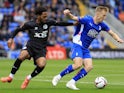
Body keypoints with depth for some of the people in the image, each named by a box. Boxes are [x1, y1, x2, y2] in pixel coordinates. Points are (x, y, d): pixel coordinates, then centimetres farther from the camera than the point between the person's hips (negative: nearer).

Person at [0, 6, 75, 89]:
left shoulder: (48, 22, -3)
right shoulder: (30, 24, -7)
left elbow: (59, 23, 7)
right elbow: (18, 29, 6)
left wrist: (73, 23, 5)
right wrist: (11, 38, -5)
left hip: (41, 49, 1)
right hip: (30, 46, -1)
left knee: (41, 65, -26)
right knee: (21, 57, -31)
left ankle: (28, 79, 1)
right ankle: (10, 77, -14)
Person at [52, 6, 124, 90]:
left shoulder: (102, 25, 2)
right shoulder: (87, 20, -16)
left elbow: (112, 33, 12)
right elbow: (73, 18, -22)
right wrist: (68, 14, -45)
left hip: (85, 49, 7)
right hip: (77, 45, -7)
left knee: (89, 66, -11)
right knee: (78, 65, -24)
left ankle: (71, 83, -6)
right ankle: (58, 77, -7)